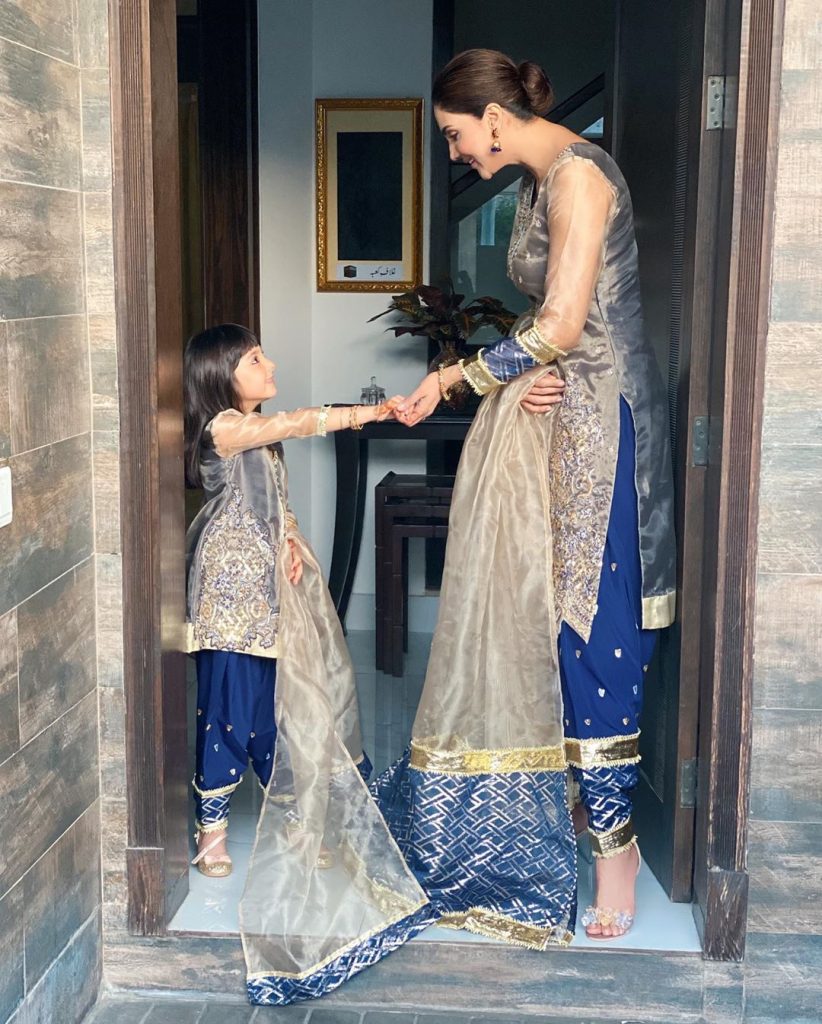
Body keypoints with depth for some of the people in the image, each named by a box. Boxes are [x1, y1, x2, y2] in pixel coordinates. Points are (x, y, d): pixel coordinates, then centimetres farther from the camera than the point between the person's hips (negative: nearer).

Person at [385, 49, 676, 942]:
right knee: (537, 610, 11)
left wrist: (450, 379, -12)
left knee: (590, 630, -6)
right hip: (552, 413, 9)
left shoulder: (577, 173, -15)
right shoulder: (537, 182, 15)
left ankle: (612, 833, 6)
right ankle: (589, 795, 25)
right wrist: (521, 376, -7)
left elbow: (561, 326, -21)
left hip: (597, 420, -9)